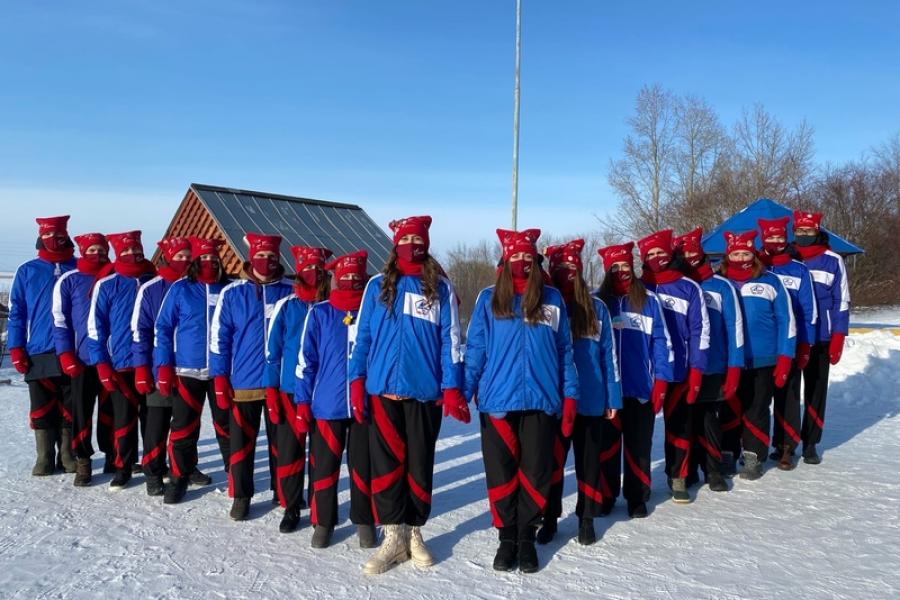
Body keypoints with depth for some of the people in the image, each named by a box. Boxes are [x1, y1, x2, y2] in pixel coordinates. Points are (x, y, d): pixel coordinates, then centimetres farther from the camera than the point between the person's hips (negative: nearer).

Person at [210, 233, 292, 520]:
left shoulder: (291, 291, 1)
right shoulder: (232, 293, -1)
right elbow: (219, 337, 0)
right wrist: (220, 378, -5)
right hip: (243, 382, 0)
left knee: (280, 440, 13)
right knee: (241, 441, 9)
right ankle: (241, 496, 24)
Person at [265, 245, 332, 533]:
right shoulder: (285, 307, -1)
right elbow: (272, 351, 1)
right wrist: (271, 392, -3)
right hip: (289, 392, 0)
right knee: (289, 451, 5)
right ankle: (291, 507, 20)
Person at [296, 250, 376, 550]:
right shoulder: (319, 313, 0)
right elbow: (305, 360, 1)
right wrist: (302, 401, -2)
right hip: (326, 404, 0)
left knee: (363, 466, 11)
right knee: (324, 466, 10)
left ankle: (364, 521, 28)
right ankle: (323, 521, 27)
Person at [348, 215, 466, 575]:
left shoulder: (440, 287, 4)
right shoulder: (378, 285, 7)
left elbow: (450, 340, 3)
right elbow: (362, 335, 7)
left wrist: (452, 388, -4)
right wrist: (356, 380, -1)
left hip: (425, 392, 0)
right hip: (382, 390, 1)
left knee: (420, 464, 9)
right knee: (385, 464, 2)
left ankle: (414, 533, 25)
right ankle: (393, 537, 14)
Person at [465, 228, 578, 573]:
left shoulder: (552, 299, 6)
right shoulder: (489, 299, 3)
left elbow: (564, 350, 8)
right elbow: (475, 349, 3)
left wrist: (570, 395, 4)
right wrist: (464, 393, -4)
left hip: (541, 400, 1)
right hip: (497, 400, 0)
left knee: (536, 473, 7)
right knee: (501, 473, 7)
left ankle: (527, 538, 25)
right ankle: (506, 538, 24)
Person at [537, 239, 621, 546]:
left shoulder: (596, 308, 4)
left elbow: (608, 353, 5)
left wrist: (612, 398, 2)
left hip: (590, 400, 1)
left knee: (588, 460, 11)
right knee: (552, 460, 7)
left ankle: (586, 519, 25)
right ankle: (549, 519, 22)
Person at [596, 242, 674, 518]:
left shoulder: (648, 300, 2)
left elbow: (661, 341, 1)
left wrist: (661, 381, -6)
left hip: (642, 388, 0)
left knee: (638, 445, 8)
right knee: (607, 444, 8)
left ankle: (637, 497, 22)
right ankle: (605, 496, 22)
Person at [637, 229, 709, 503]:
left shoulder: (689, 288, 1)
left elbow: (700, 331, 1)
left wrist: (696, 370, -4)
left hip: (679, 372, 0)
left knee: (679, 425, 9)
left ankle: (678, 477, 24)